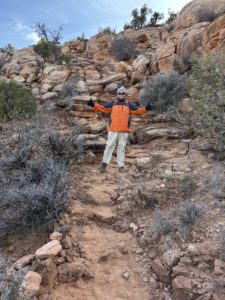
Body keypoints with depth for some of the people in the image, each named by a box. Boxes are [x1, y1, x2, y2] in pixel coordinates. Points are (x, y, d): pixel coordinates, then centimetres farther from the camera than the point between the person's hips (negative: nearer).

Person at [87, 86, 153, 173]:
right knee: (110, 145, -3)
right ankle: (104, 163, 3)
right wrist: (93, 104, -9)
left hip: (124, 130, 2)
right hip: (113, 129, -1)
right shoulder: (112, 103, 9)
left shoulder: (128, 104, 13)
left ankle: (121, 165, 12)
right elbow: (103, 108, 2)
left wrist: (146, 108, -4)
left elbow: (137, 110, 10)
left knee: (122, 147, 6)